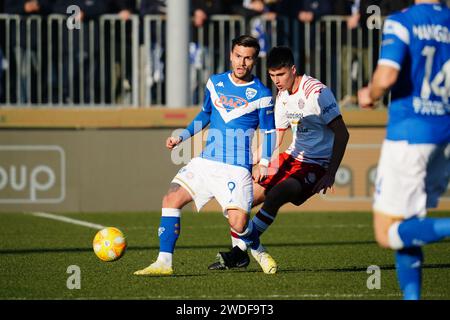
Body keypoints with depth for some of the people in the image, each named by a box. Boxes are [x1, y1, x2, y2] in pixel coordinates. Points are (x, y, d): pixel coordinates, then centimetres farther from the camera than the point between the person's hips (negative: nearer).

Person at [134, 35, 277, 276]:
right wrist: (182, 137, 15)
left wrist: (264, 163, -9)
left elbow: (269, 132, 4)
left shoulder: (261, 94, -3)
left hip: (237, 168, -4)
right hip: (205, 162, 4)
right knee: (171, 200, -13)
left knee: (238, 223, -16)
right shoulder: (215, 83, 9)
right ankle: (164, 262, -10)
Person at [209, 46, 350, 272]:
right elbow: (276, 134, 18)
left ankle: (240, 251, -19)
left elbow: (342, 134, -19)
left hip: (316, 167, -8)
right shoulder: (283, 96, 7)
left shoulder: (316, 92, -18)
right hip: (292, 158, 8)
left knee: (273, 197, -29)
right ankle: (239, 256, 15)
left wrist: (330, 174, -22)